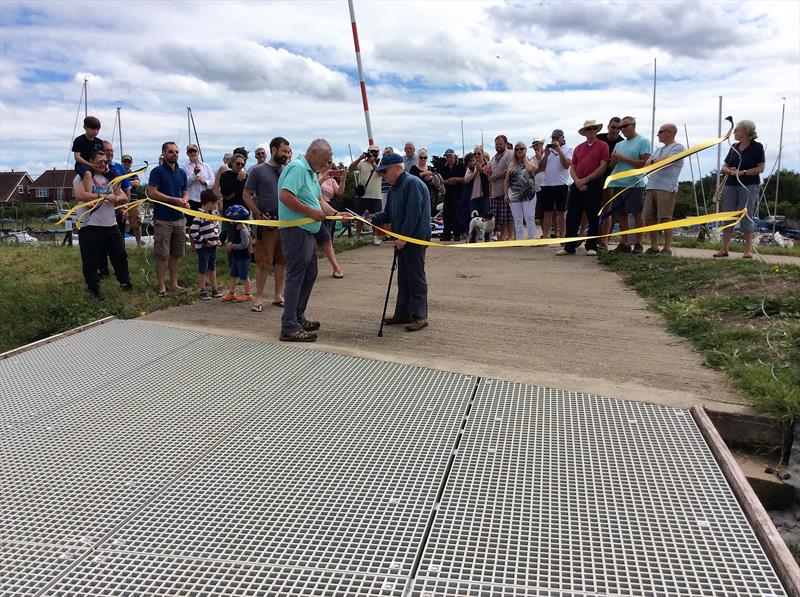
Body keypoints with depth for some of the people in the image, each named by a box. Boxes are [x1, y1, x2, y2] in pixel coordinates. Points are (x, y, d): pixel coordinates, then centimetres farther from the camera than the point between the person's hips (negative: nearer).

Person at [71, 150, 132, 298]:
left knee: (120, 255, 12)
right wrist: (102, 196, -26)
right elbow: (79, 194, -21)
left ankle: (125, 282, 29)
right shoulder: (82, 177, -2)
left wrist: (116, 198, -9)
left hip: (111, 225, 6)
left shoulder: (109, 178, 18)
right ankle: (93, 289, 13)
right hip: (89, 226, -5)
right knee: (90, 261, 1)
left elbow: (124, 197, 14)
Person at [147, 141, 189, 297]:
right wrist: (174, 200, -15)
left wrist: (185, 201, -5)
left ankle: (173, 283, 20)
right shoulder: (157, 171, -4)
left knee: (176, 254, 11)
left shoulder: (182, 173, 14)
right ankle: (161, 286, 5)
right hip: (162, 219, -6)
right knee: (162, 255, -2)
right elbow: (151, 192, -12)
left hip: (179, 219, 6)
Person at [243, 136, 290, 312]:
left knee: (282, 261, 9)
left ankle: (278, 295, 19)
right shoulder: (258, 170, -1)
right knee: (264, 262, -3)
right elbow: (246, 195, -2)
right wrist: (259, 215, -11)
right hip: (267, 223, -4)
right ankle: (259, 297, 5)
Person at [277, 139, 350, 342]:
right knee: (296, 276, -8)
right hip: (296, 231, -11)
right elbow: (285, 197, -26)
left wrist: (336, 214, 6)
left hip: (307, 232, 11)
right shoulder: (298, 168, -14)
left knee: (309, 275, 16)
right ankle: (289, 327, -3)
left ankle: (298, 317, 28)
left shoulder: (311, 172, 19)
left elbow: (319, 200, 21)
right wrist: (311, 212, -20)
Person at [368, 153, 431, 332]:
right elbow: (388, 214, 18)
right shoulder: (394, 187, 15)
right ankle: (403, 313, 22)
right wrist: (372, 219, 1)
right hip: (403, 238, 10)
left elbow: (413, 214, -22)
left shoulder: (412, 183, -15)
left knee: (416, 276, -4)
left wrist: (403, 237, -22)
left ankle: (419, 316, 2)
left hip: (415, 238, -10)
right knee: (403, 276, 14)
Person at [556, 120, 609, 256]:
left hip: (594, 185, -4)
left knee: (593, 218, 2)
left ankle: (591, 247, 8)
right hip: (577, 186, 4)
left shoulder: (602, 146, 2)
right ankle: (569, 247, 6)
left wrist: (586, 180, -12)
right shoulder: (578, 148, 15)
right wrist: (577, 181, -7)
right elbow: (572, 168, 12)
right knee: (572, 217, 1)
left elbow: (603, 167, -7)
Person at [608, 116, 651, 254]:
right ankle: (624, 244, 12)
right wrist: (614, 160, -2)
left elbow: (645, 163, -10)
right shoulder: (619, 145, 19)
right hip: (617, 184, 6)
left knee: (637, 214, -3)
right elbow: (612, 165, 22)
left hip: (634, 184, -6)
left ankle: (638, 244, 3)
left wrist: (623, 158, -11)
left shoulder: (643, 142, 0)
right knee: (621, 214, 6)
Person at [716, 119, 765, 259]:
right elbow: (725, 167, 13)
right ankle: (724, 249, 9)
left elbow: (760, 168, -9)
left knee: (746, 217, -4)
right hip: (731, 185, 5)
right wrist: (730, 171, -9)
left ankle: (748, 250, 4)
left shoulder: (757, 147, -4)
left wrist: (742, 172, -17)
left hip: (749, 186, -5)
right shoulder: (734, 147, 12)